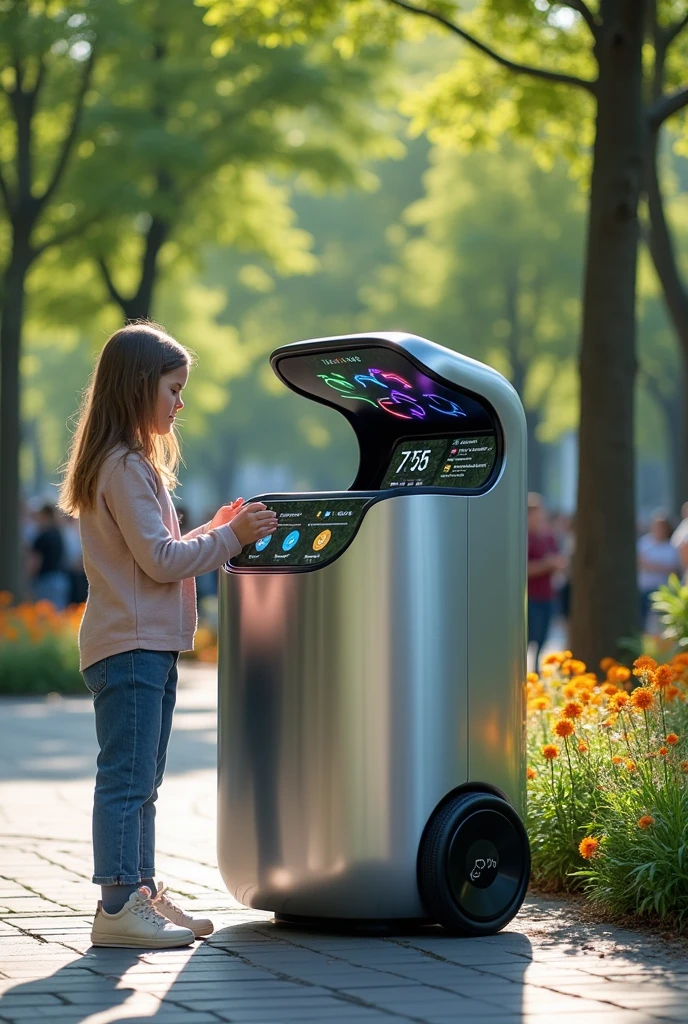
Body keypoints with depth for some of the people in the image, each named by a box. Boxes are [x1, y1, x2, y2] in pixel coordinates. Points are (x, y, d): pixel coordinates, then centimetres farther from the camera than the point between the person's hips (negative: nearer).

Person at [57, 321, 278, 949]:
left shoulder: (133, 465, 19)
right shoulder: (125, 467, -14)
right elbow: (158, 560, -17)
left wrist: (214, 533, 12)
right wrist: (229, 538, -10)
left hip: (149, 647, 11)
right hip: (129, 645, -11)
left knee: (141, 781, 13)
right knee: (125, 779, -9)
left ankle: (141, 896, 19)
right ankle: (117, 906, -8)